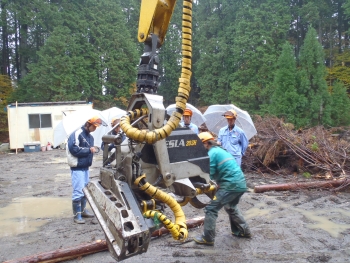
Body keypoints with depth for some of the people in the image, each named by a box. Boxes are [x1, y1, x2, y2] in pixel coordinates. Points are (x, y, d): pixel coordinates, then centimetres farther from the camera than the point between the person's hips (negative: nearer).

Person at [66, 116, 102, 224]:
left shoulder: (90, 136, 13)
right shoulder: (77, 134, -15)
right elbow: (74, 149, -24)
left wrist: (93, 150, -2)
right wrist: (89, 150, -19)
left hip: (85, 167, 9)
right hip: (77, 168, -9)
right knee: (78, 192, -5)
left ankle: (83, 210, 32)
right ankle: (77, 215, 6)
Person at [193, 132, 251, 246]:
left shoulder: (212, 153, -8)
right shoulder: (220, 150, 21)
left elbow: (209, 174, -11)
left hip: (231, 185, -10)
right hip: (241, 184, 10)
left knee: (211, 209, -2)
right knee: (231, 207, 32)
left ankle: (207, 238, 5)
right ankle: (244, 231, 39)